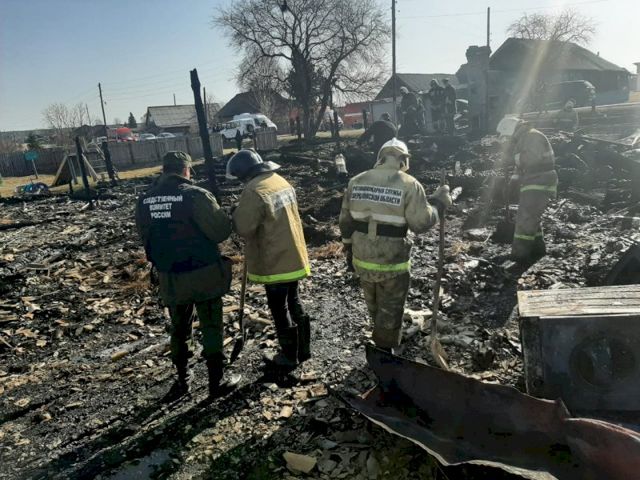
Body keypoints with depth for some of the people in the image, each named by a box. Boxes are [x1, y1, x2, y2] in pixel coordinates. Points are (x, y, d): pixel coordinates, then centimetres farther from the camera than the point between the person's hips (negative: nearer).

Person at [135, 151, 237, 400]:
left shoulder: (145, 200, 1)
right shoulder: (195, 195, -16)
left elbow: (146, 239, 8)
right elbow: (220, 231, -16)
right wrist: (224, 217, 4)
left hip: (169, 278, 5)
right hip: (203, 276, -5)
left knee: (179, 329, 20)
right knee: (211, 328, 10)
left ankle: (182, 380, 32)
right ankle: (216, 381, 19)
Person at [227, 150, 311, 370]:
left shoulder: (254, 191, -21)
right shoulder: (281, 182, 7)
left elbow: (242, 228, -19)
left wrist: (237, 214, -1)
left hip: (273, 261, -8)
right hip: (293, 256, 8)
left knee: (280, 310, 7)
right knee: (294, 304, 21)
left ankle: (289, 357, 21)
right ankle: (303, 348, 33)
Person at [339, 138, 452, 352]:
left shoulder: (356, 181, 1)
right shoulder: (409, 185, -12)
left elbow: (345, 221, 5)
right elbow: (421, 223, -13)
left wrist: (349, 249, 17)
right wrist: (438, 204, 3)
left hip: (362, 260, 5)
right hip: (392, 264, -5)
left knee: (374, 309, 26)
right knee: (389, 313, 12)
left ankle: (381, 342, 47)